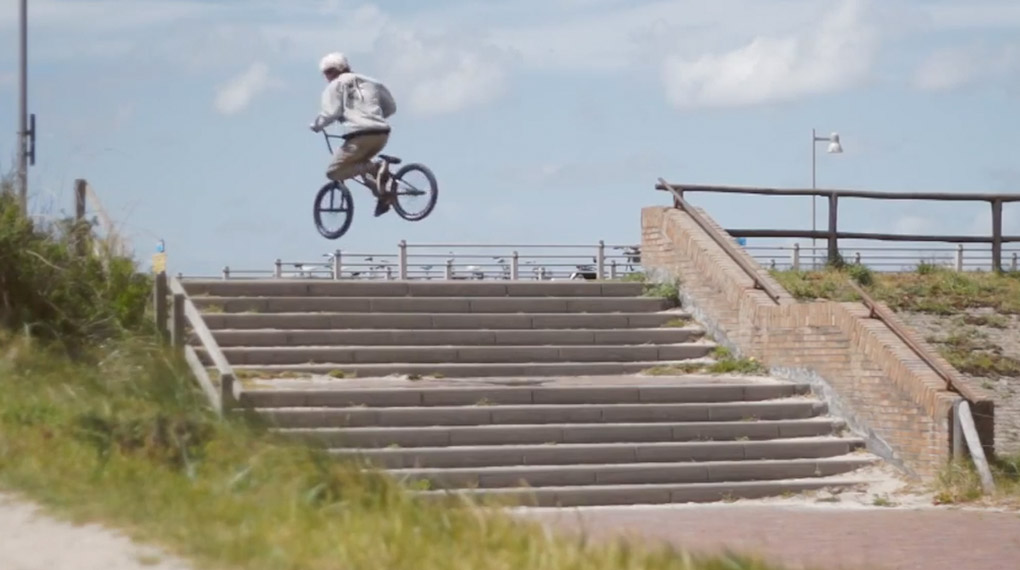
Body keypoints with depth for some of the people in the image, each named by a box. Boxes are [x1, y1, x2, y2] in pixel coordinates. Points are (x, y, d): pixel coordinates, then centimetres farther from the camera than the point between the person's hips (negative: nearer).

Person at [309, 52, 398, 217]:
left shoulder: (336, 86, 8)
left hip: (360, 135, -7)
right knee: (360, 163, 33)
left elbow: (331, 113, -7)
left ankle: (373, 168, -16)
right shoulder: (369, 82, 24)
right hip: (382, 134, 7)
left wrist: (316, 125, 10)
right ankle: (383, 194, 8)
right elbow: (391, 106, 25)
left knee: (333, 172, 5)